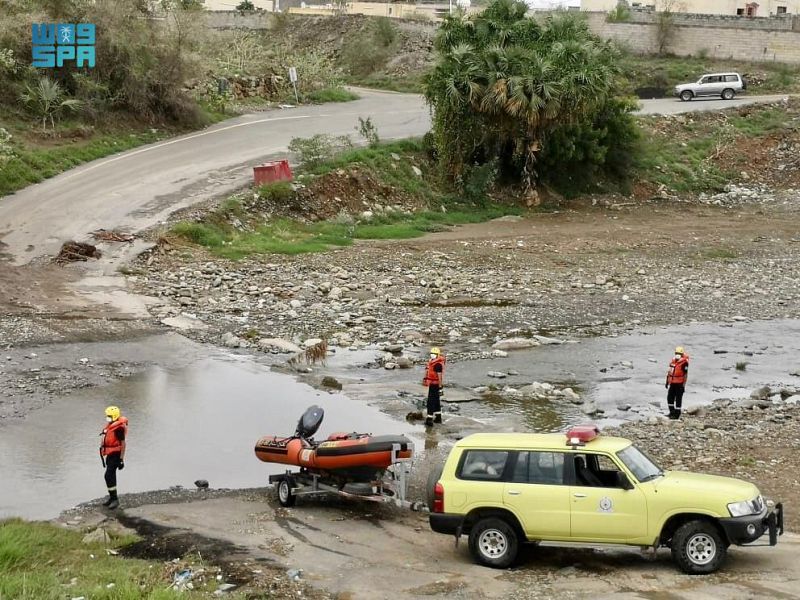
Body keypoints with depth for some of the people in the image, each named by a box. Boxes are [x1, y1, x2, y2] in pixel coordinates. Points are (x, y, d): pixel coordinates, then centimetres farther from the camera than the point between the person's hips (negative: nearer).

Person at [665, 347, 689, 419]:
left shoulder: (684, 362, -13)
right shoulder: (673, 360, 10)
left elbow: (685, 374, -13)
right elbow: (669, 371, 18)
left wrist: (683, 385, -15)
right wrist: (667, 381, 17)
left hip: (679, 383, -7)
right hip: (672, 383, 7)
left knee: (678, 399, 0)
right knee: (669, 398, 9)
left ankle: (677, 414, 8)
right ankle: (672, 412, 22)